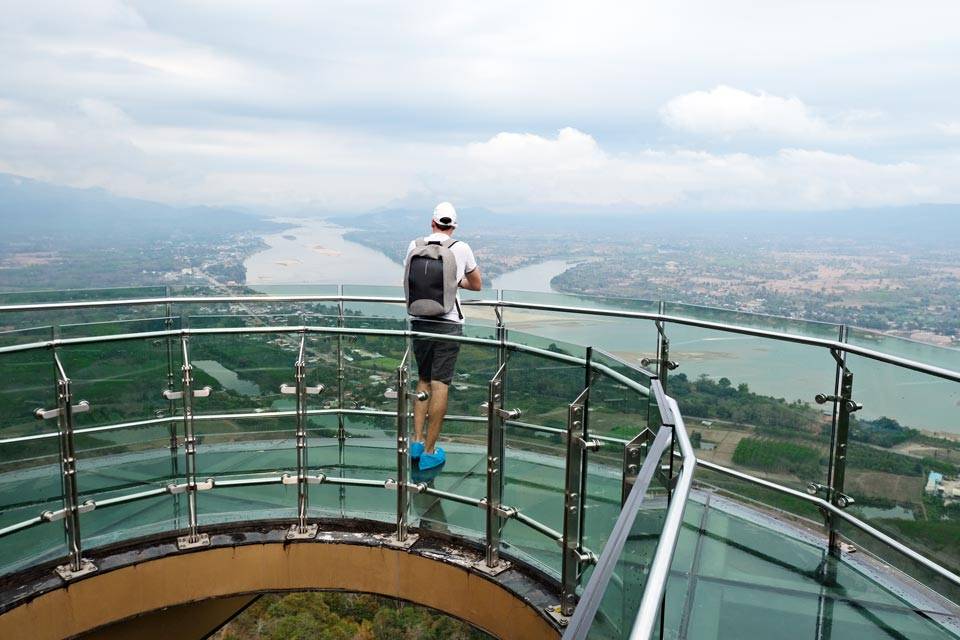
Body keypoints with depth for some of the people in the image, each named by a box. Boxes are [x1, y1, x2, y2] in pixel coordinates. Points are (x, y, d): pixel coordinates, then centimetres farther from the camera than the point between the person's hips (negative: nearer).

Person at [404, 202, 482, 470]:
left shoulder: (415, 246, 4)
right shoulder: (461, 248, -1)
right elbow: (477, 285, 13)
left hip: (419, 322, 3)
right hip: (448, 324, -3)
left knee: (423, 381, 19)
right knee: (440, 385, 1)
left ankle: (417, 441, 15)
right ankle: (429, 452, 5)